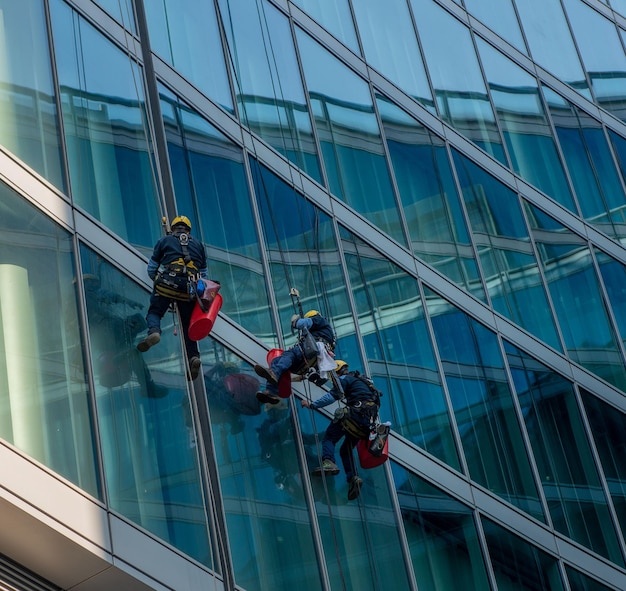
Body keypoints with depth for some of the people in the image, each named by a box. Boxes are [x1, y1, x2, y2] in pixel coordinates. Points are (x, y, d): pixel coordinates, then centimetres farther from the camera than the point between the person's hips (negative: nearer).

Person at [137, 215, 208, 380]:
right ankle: (193, 356, -9)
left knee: (154, 312, 10)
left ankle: (154, 331, -23)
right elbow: (204, 272, 22)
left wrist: (158, 280, 35)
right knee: (187, 324, 10)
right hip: (189, 289, 2)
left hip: (166, 284, -2)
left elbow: (151, 268, 18)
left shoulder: (165, 240, 18)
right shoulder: (198, 244, 24)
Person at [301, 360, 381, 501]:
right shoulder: (361, 381, 35)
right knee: (346, 449, 15)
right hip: (369, 421, 8)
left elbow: (332, 396, -7)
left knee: (329, 438, -3)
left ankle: (328, 462, -30)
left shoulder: (345, 379, 7)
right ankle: (353, 477, -5)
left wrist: (312, 404, -3)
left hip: (355, 413, -8)